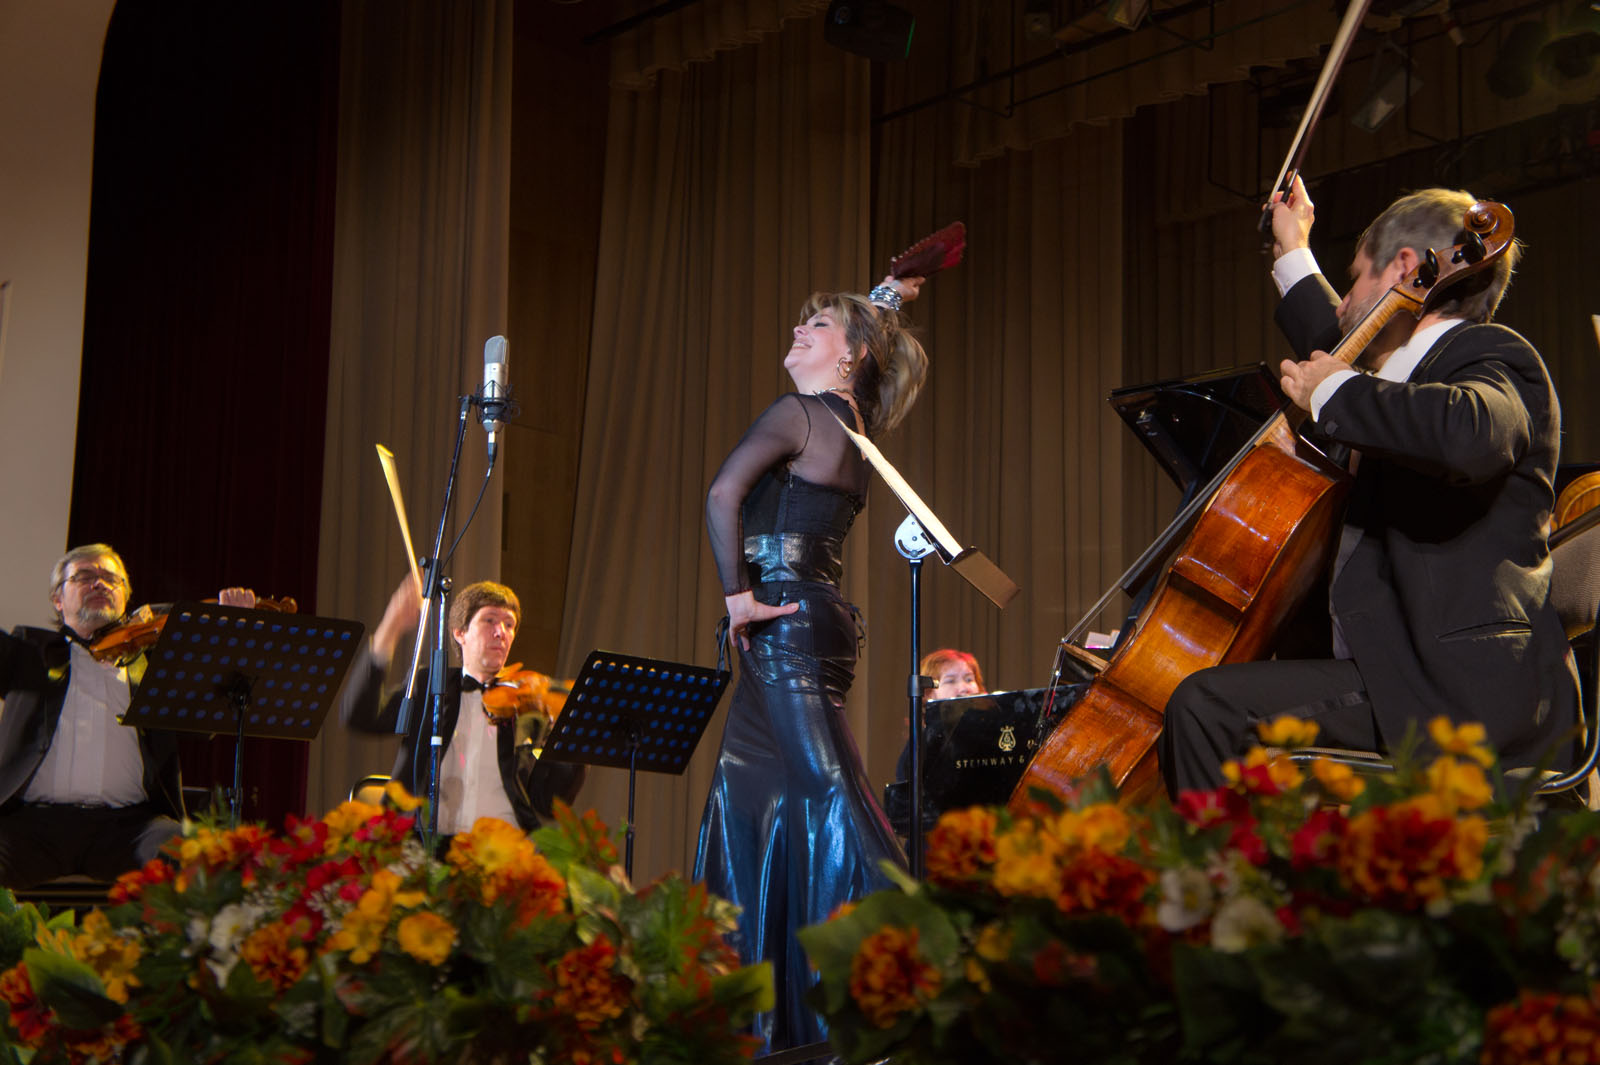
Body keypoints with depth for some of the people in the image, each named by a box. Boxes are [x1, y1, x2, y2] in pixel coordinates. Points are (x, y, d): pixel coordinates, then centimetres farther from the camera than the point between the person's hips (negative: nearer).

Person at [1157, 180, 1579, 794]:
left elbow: (1467, 435, -33)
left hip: (1462, 694, -11)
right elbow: (1332, 351, 48)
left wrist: (1333, 392, -19)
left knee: (1207, 707, -27)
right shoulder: (1417, 373, 23)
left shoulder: (1493, 358, -7)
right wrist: (1294, 256, 53)